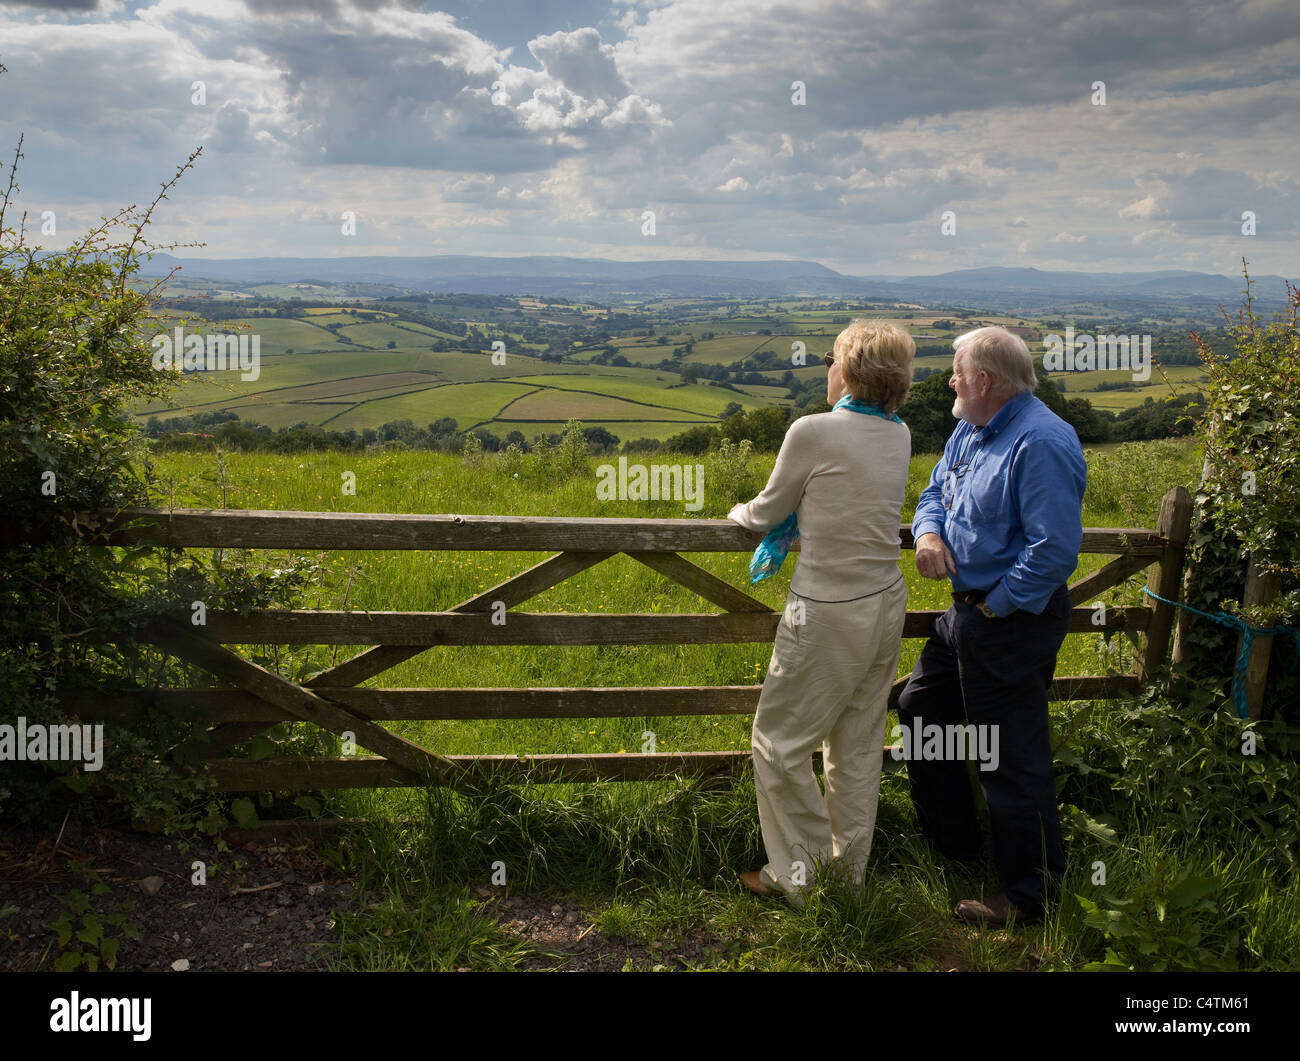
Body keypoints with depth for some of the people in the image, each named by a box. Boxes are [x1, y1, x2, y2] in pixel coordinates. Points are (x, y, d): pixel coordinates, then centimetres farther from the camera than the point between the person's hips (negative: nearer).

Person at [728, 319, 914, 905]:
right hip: (885, 605, 7)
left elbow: (768, 512, -4)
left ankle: (803, 875, 18)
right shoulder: (899, 436, 2)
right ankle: (848, 874, 30)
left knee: (779, 742, 9)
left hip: (829, 615, -7)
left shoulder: (813, 431, -17)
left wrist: (737, 514, 16)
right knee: (858, 748, 17)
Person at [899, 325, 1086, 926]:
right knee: (921, 709, 20)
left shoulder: (1040, 443, -23)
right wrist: (928, 532, -3)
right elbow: (936, 491, 19)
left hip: (1012, 621, -10)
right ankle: (953, 844, 37)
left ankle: (1032, 891, 15)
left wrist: (996, 607, -19)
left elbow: (1056, 549, -27)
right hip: (968, 609, 11)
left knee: (1011, 756, -2)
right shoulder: (971, 430, 8)